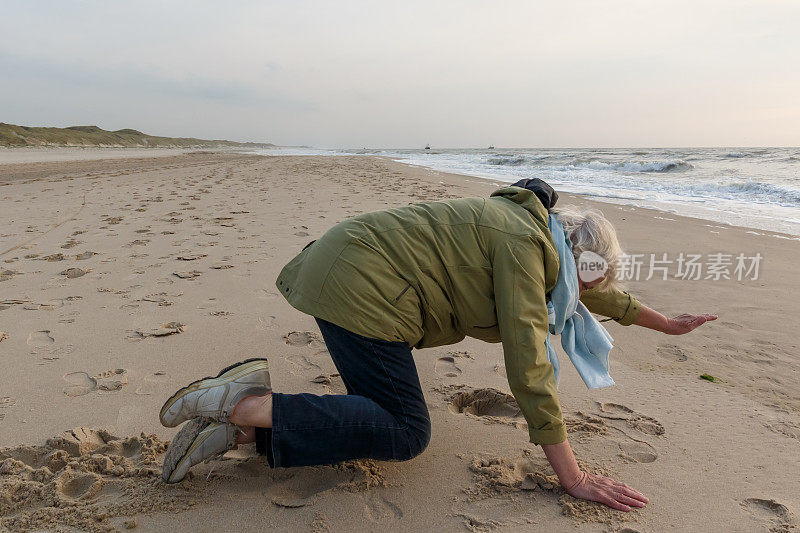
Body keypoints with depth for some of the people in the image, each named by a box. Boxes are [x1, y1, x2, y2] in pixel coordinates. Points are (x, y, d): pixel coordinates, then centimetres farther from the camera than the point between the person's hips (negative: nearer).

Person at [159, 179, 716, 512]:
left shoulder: (536, 232, 16)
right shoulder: (524, 244, -14)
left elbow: (600, 295, 31)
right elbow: (528, 365, -18)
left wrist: (666, 323, 41)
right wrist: (574, 477, -14)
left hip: (348, 274, 10)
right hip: (359, 286, -10)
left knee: (389, 417, 5)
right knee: (407, 433, -10)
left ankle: (241, 425, 0)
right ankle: (242, 406, -13)